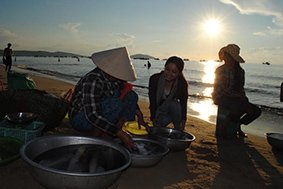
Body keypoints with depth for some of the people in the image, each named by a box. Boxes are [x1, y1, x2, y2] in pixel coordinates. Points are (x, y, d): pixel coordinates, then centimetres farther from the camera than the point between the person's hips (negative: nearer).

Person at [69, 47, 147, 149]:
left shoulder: (116, 78, -6)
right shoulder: (93, 80, -29)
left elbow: (129, 97, 9)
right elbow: (92, 115, -35)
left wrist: (139, 115, -5)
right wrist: (119, 133, -36)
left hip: (100, 112, 8)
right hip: (80, 118, -8)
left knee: (132, 96, -6)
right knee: (115, 104, -33)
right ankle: (95, 133, -12)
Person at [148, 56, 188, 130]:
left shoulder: (182, 83, -20)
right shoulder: (154, 79, -21)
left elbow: (183, 104, -13)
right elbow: (152, 101, -16)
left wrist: (183, 120, -20)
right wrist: (153, 118, -18)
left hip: (175, 110, 0)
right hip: (160, 112, 1)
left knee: (173, 104, -32)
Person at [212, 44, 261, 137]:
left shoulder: (240, 71, 9)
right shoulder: (220, 70, -5)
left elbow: (241, 87, 14)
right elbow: (221, 88, -12)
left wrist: (243, 96, -6)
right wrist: (235, 95, -21)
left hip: (236, 99, 6)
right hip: (221, 98, -6)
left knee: (257, 111, -10)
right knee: (240, 106, -34)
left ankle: (237, 125, 10)